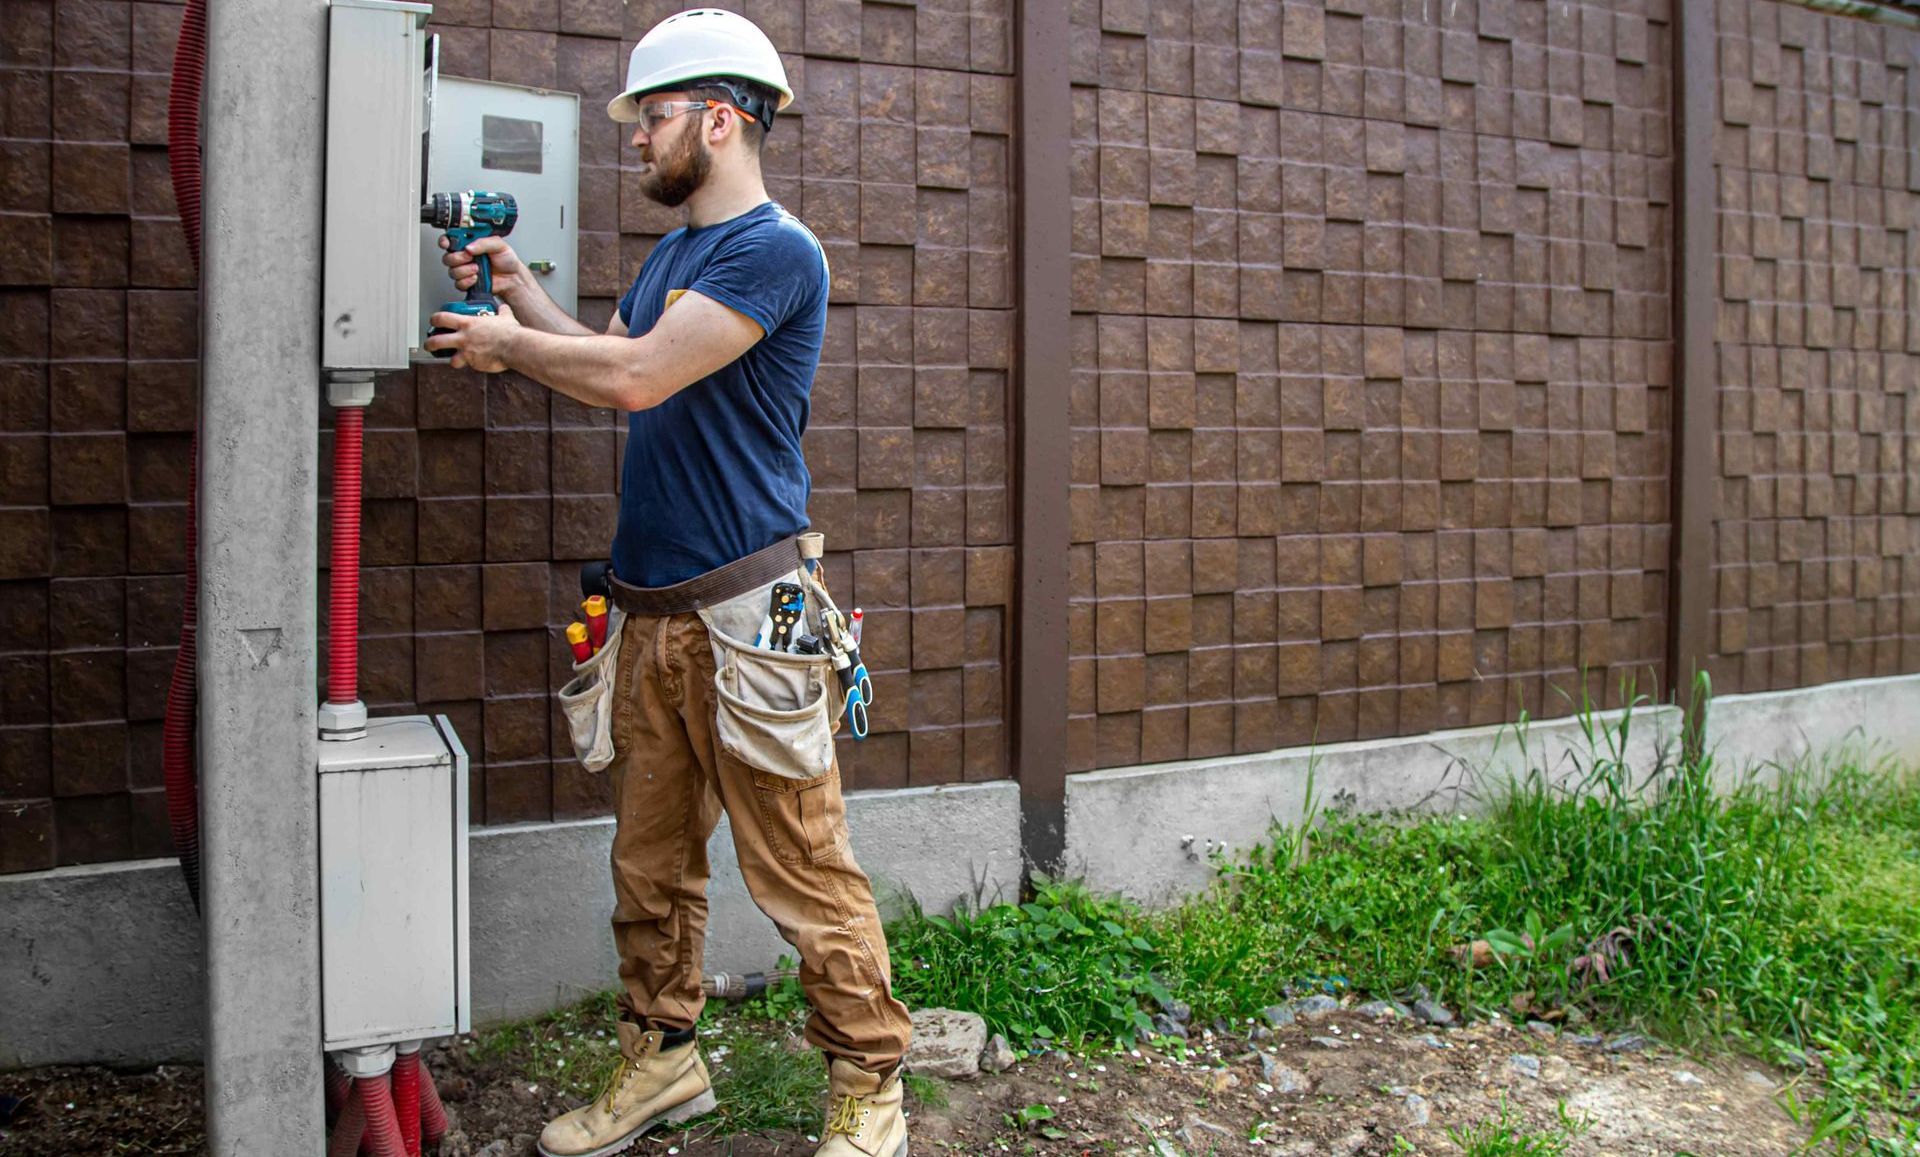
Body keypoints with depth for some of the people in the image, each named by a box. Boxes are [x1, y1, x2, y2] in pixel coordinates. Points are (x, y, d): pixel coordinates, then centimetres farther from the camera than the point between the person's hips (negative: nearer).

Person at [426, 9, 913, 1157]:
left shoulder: (776, 249, -12)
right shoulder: (671, 253, 19)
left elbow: (636, 375, -20)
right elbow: (605, 360, 26)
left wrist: (507, 344, -5)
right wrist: (516, 285, 16)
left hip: (743, 609, -8)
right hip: (654, 608, 9)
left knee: (803, 870, -1)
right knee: (651, 861, 14)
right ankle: (664, 1058, 28)